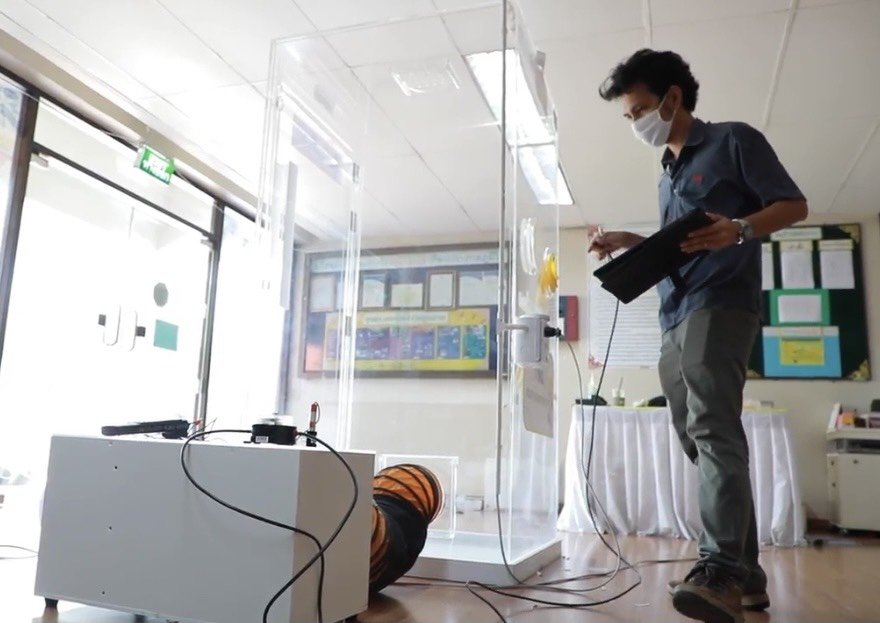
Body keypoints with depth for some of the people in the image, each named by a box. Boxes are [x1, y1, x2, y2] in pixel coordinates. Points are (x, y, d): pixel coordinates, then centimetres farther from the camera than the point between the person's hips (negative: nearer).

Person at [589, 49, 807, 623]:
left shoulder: (735, 141, 3)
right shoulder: (669, 173, 25)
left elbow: (793, 205, -2)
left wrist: (739, 230, -21)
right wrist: (630, 243, 14)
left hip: (721, 304, -8)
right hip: (676, 318, 8)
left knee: (713, 430, -22)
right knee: (701, 440, 5)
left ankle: (720, 570, -26)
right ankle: (745, 572, 11)